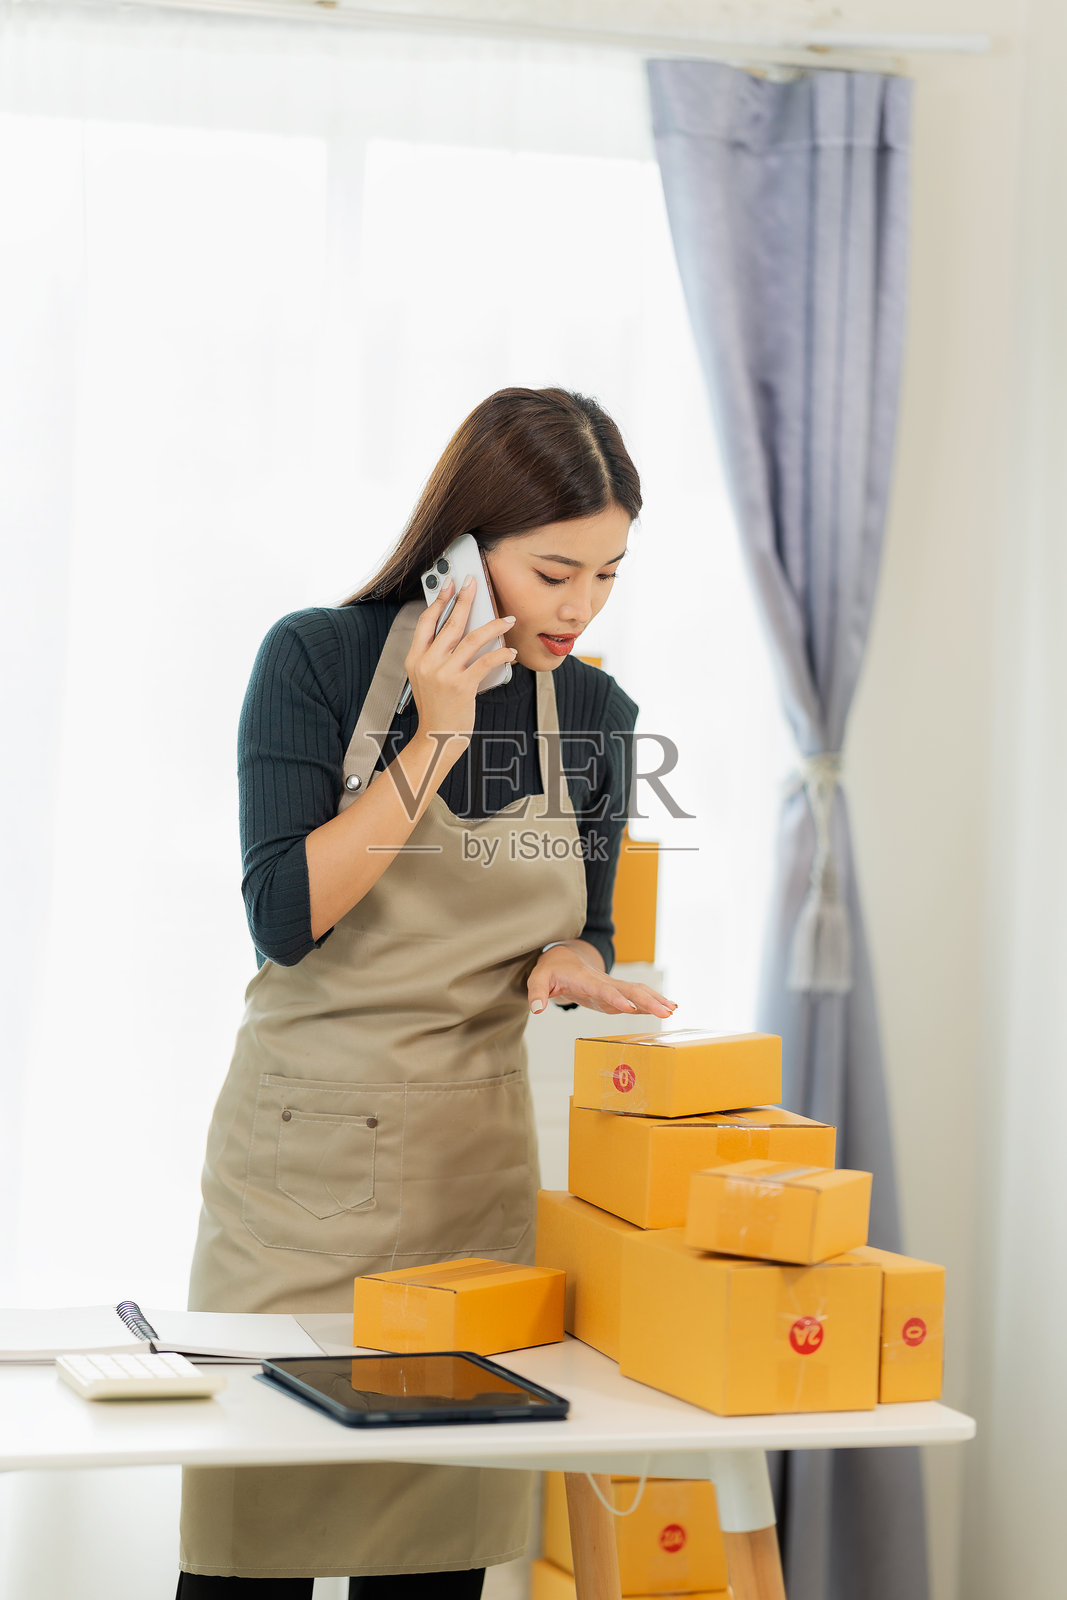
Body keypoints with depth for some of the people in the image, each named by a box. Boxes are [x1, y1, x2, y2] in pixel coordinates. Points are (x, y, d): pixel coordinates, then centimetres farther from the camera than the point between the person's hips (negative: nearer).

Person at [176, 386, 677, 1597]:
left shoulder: (598, 715, 4)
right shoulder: (319, 658, -8)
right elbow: (284, 918, -15)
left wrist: (571, 965, -8)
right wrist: (436, 739, -17)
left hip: (478, 1153, 3)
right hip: (301, 1145, -3)